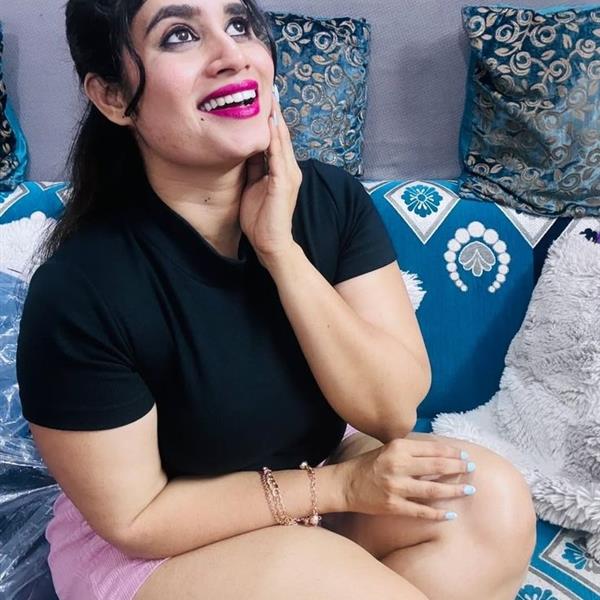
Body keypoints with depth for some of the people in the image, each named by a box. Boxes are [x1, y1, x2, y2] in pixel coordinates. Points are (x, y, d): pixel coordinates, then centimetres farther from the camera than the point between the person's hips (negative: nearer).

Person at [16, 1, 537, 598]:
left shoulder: (333, 199, -13)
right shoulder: (77, 291, -26)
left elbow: (395, 409, -17)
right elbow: (134, 518, -18)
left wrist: (281, 250, -27)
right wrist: (337, 485, -22)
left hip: (310, 475, 5)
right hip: (153, 547, -4)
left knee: (491, 500, -18)